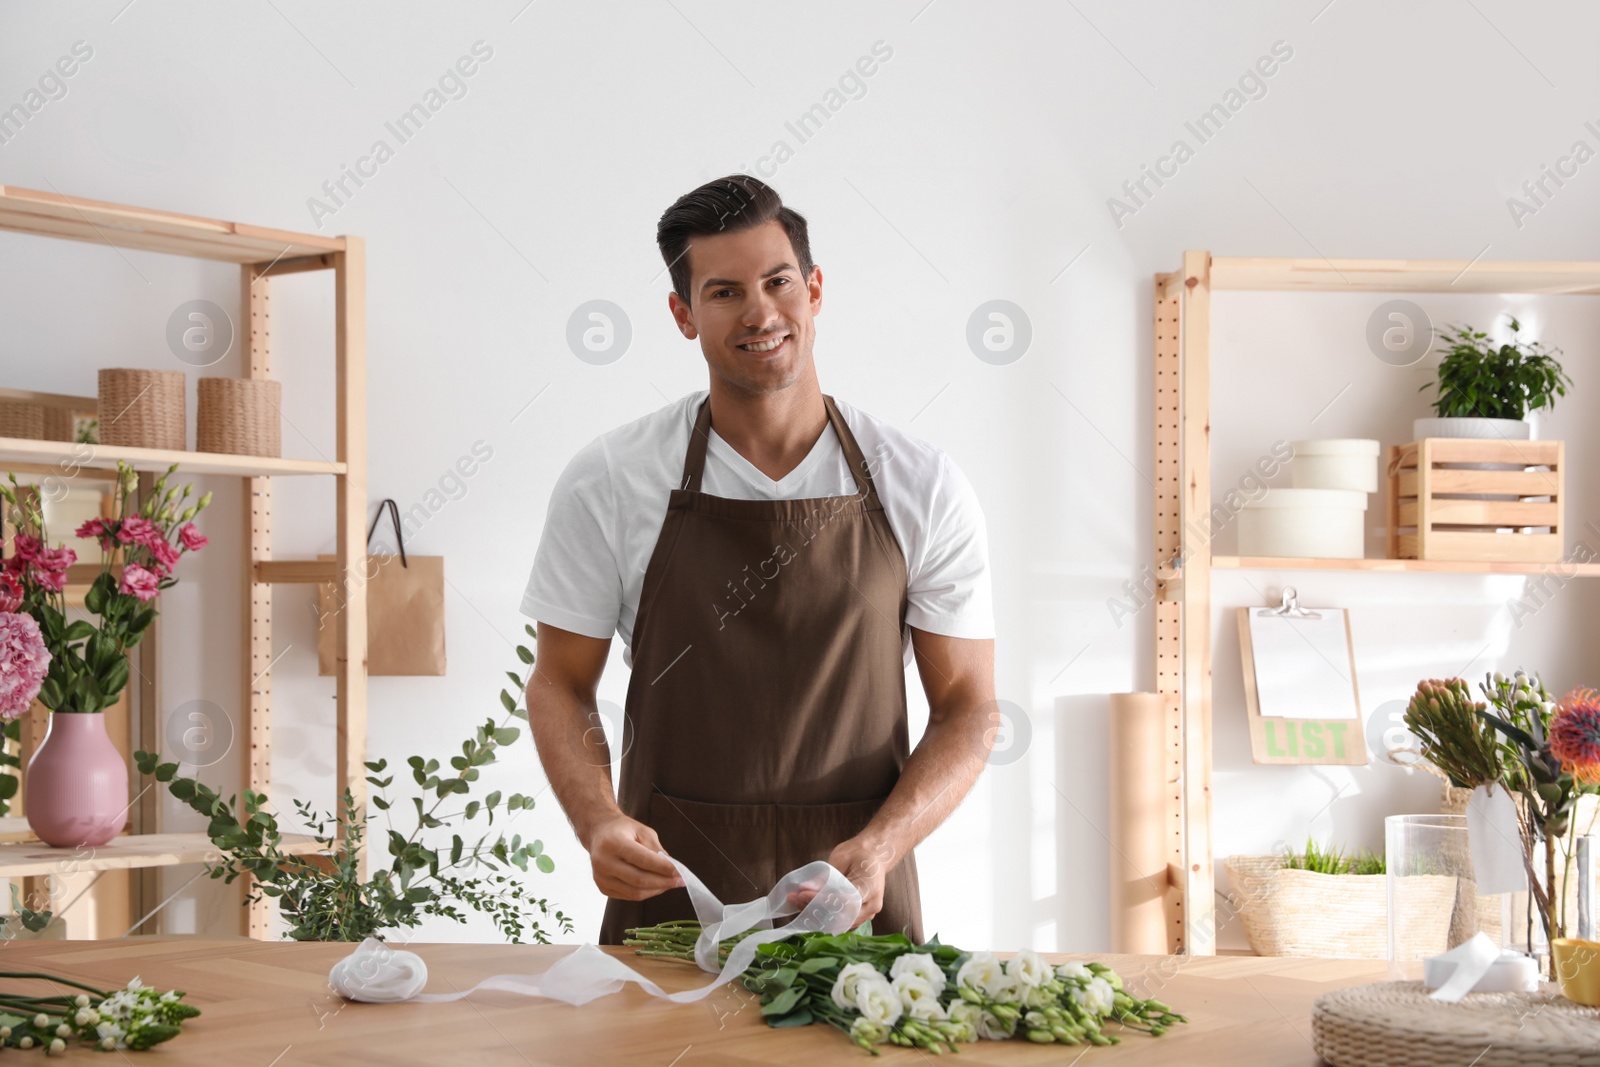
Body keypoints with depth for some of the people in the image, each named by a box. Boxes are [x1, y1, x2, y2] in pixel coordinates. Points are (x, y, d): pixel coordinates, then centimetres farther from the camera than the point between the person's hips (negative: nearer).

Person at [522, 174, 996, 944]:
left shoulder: (923, 487, -2)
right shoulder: (606, 482, -1)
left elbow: (966, 710, 2)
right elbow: (559, 686, 6)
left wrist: (878, 847, -15)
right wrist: (598, 823, -14)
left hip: (856, 902, 0)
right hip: (668, 895, 0)